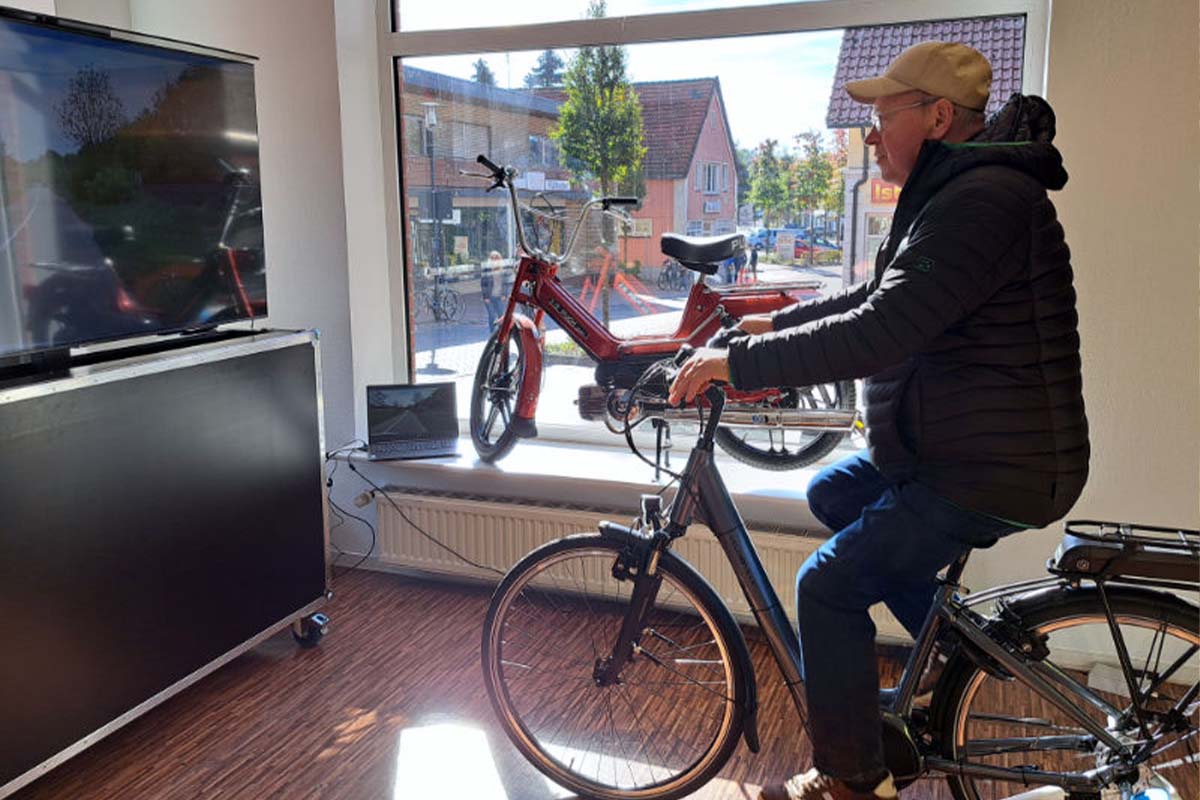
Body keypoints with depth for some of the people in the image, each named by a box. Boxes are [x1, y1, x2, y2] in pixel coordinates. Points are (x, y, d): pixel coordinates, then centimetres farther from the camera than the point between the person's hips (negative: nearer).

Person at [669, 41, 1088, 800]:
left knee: (829, 586, -6)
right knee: (831, 493, 21)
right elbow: (879, 298, 22)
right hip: (954, 443, 10)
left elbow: (881, 332, -31)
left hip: (995, 468, -10)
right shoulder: (956, 192, 12)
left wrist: (741, 361, -25)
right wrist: (777, 321, 18)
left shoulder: (982, 199, -23)